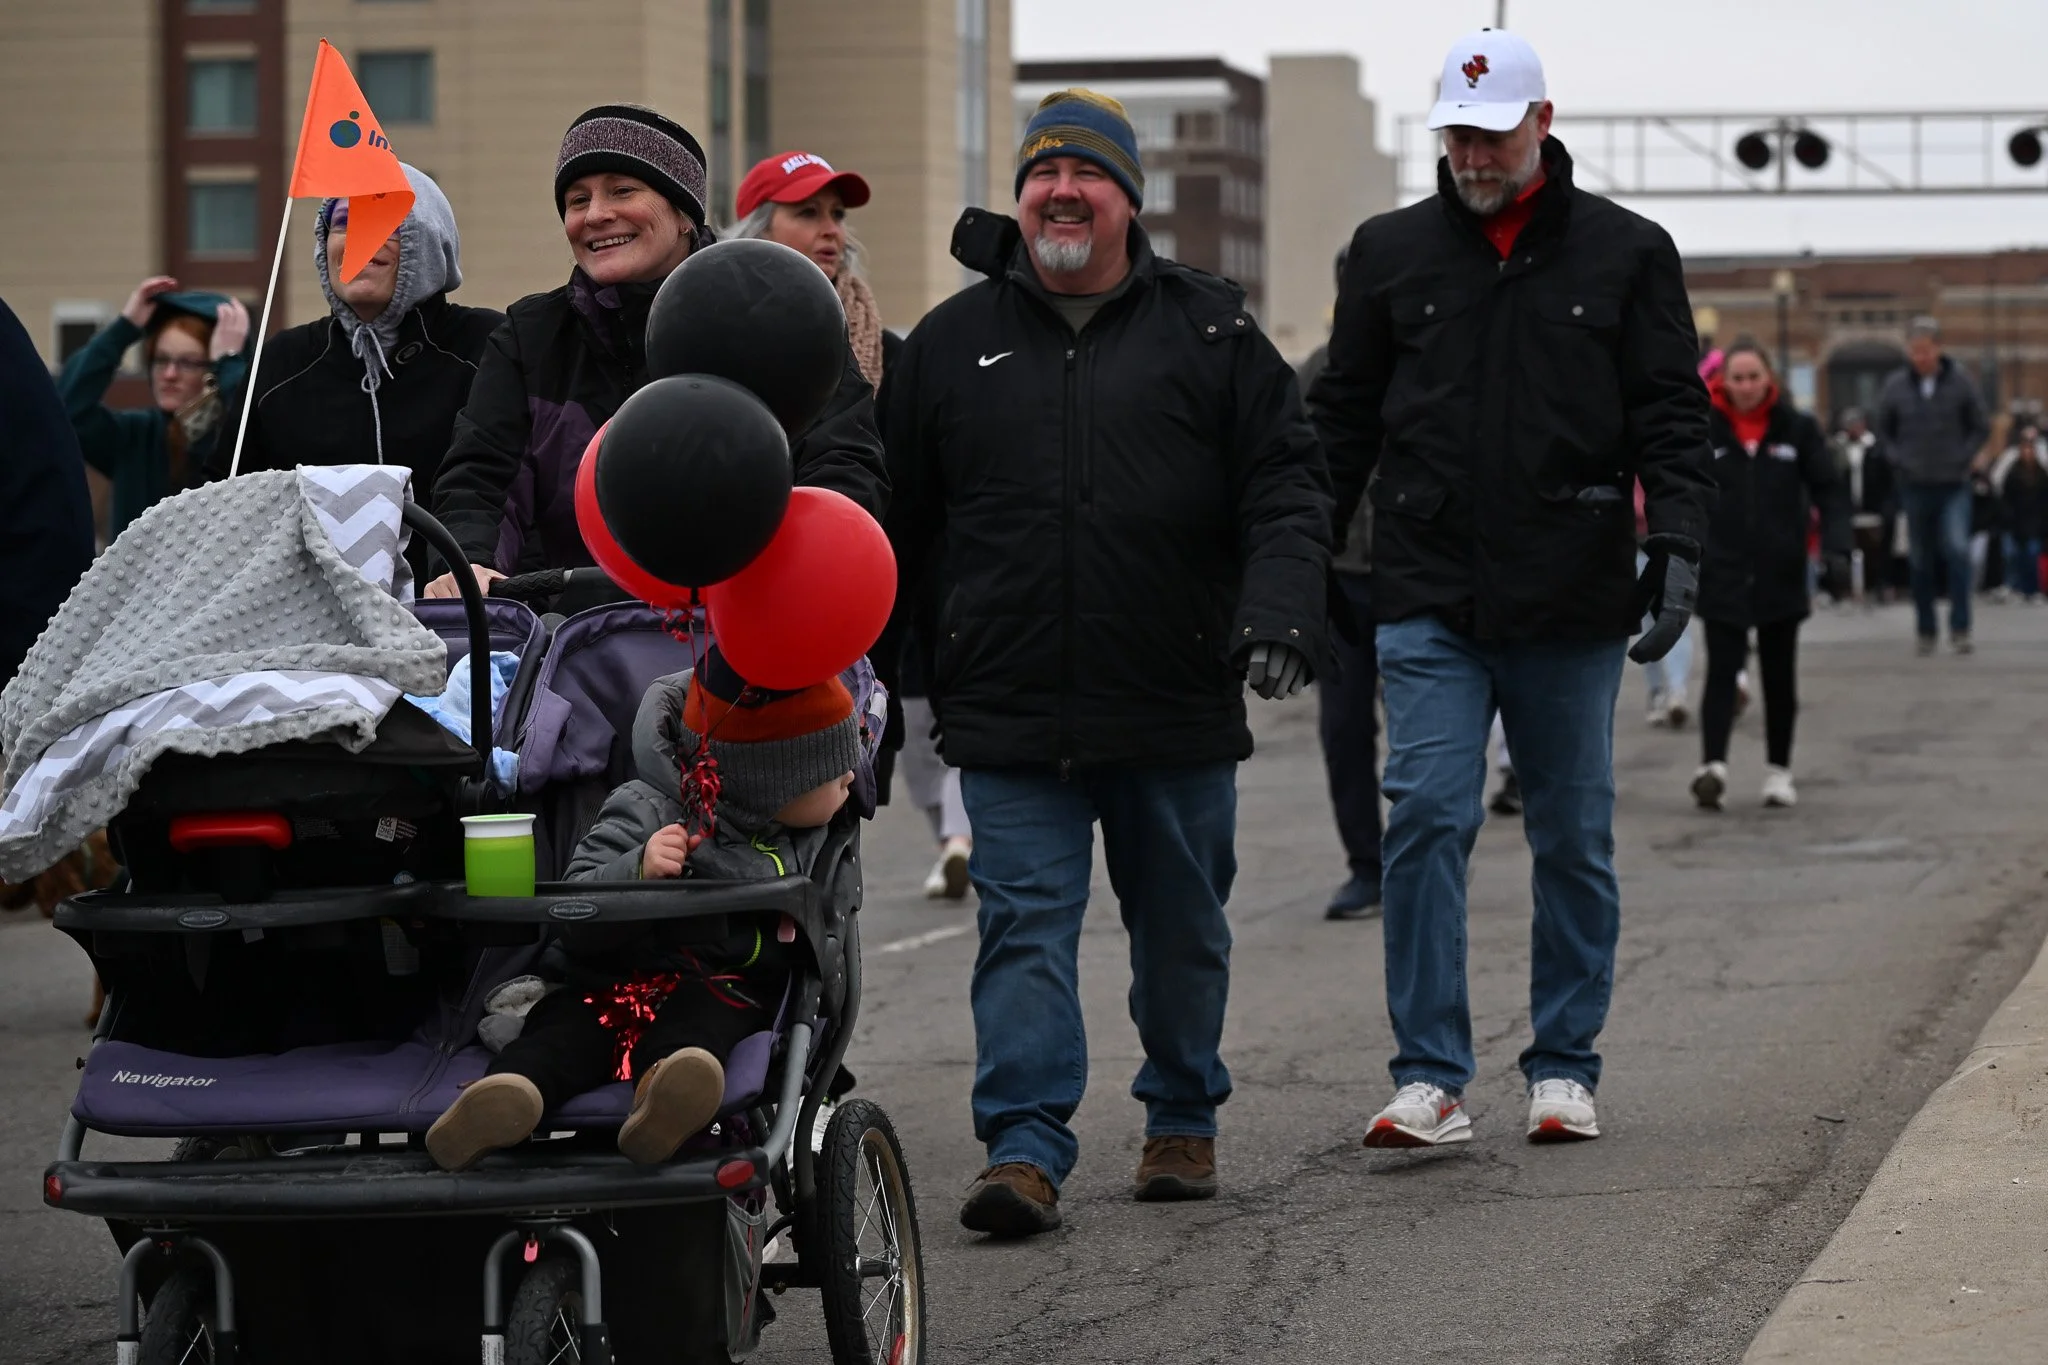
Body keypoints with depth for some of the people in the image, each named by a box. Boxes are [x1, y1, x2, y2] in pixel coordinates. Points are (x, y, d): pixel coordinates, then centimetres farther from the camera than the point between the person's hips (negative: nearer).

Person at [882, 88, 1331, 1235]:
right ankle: (1025, 1149, -11)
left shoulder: (1211, 333, 5)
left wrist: (1280, 608, -14)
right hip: (1011, 714, 0)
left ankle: (1184, 1119, 28)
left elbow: (1287, 485, 2)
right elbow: (896, 520, 15)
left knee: (1182, 929, 12)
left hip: (1179, 711, 0)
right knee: (1026, 926, -8)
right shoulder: (952, 344, 9)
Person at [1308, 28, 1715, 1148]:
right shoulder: (1391, 253, 10)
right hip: (1430, 602, 0)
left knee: (1574, 840, 7)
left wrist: (1676, 545, -9)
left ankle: (1564, 1067, 18)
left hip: (1573, 598, 0)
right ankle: (1430, 1077, -6)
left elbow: (1670, 416, 5)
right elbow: (1341, 420, 14)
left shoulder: (1626, 253, 7)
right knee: (1426, 821, -10)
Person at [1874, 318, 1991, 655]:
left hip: (1954, 485, -2)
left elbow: (1981, 427, 8)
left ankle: (1960, 627, -15)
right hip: (1915, 485, 2)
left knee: (1957, 549, -18)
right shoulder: (1894, 387, 1)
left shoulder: (1960, 383, -1)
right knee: (1922, 561, 6)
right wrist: (1899, 461, -3)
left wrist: (1964, 458, -6)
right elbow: (1883, 431, 12)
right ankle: (1926, 630, 16)